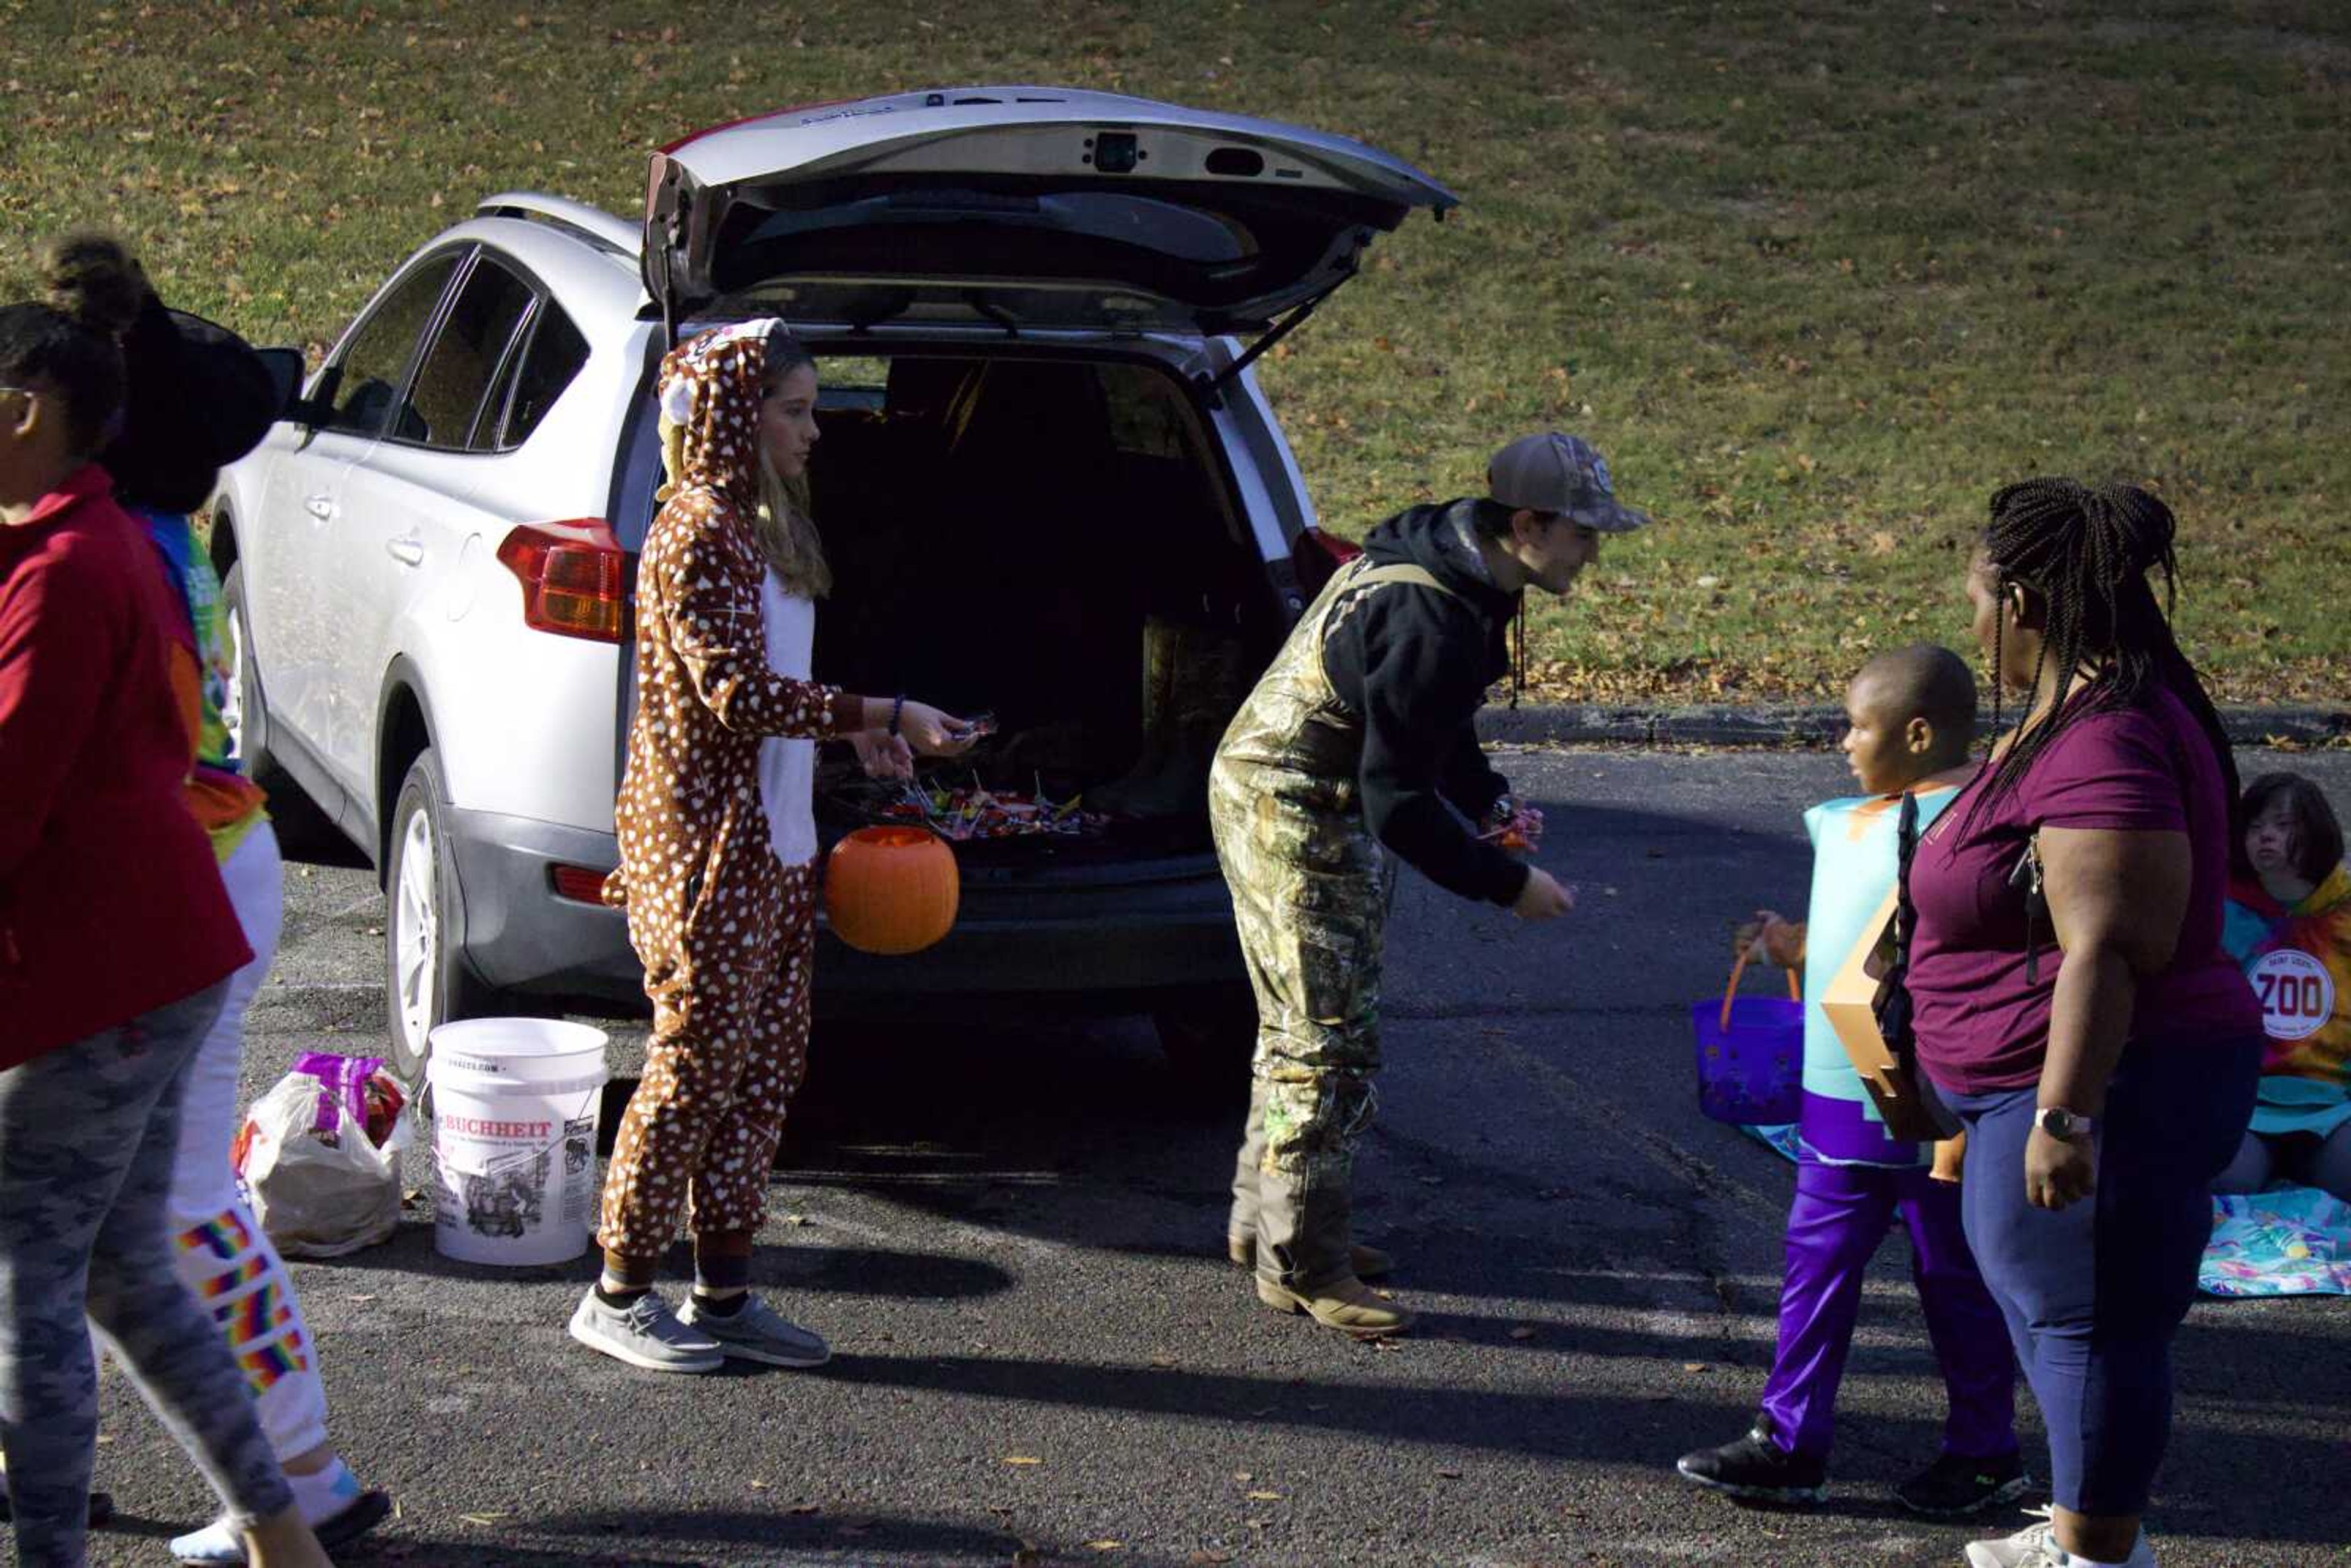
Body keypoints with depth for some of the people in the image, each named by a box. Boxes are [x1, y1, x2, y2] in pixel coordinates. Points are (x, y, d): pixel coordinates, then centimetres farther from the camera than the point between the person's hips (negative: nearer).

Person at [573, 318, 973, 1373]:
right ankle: (618, 1295, 7)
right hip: (706, 843, -9)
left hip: (771, 845, 10)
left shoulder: (758, 529, 16)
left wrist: (855, 731, 8)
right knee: (698, 1065, -4)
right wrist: (879, 714, -22)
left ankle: (724, 1293, 17)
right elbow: (739, 695, -22)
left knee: (767, 1067, 10)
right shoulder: (700, 532, -14)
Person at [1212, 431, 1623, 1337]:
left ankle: (1266, 1221, 33)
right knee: (1331, 1042, -5)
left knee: (1303, 1025, 20)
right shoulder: (1431, 619, -30)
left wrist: (1486, 799, 6)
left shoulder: (1455, 568, 3)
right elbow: (1398, 801, -29)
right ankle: (1301, 1267, 4)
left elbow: (1433, 725, 20)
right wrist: (1506, 884, -21)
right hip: (1291, 812, -11)